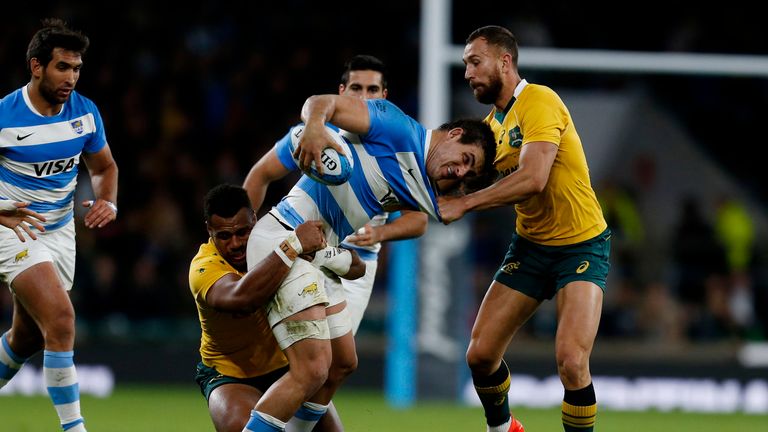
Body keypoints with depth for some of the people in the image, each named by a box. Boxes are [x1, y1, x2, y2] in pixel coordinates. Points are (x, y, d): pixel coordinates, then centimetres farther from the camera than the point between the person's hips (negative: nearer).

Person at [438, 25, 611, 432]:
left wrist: (464, 203, -24)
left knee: (571, 361, -23)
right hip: (529, 246, 7)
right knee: (480, 354, 1)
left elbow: (533, 179, -30)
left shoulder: (538, 101, -18)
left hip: (581, 245, -7)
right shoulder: (491, 124, 8)